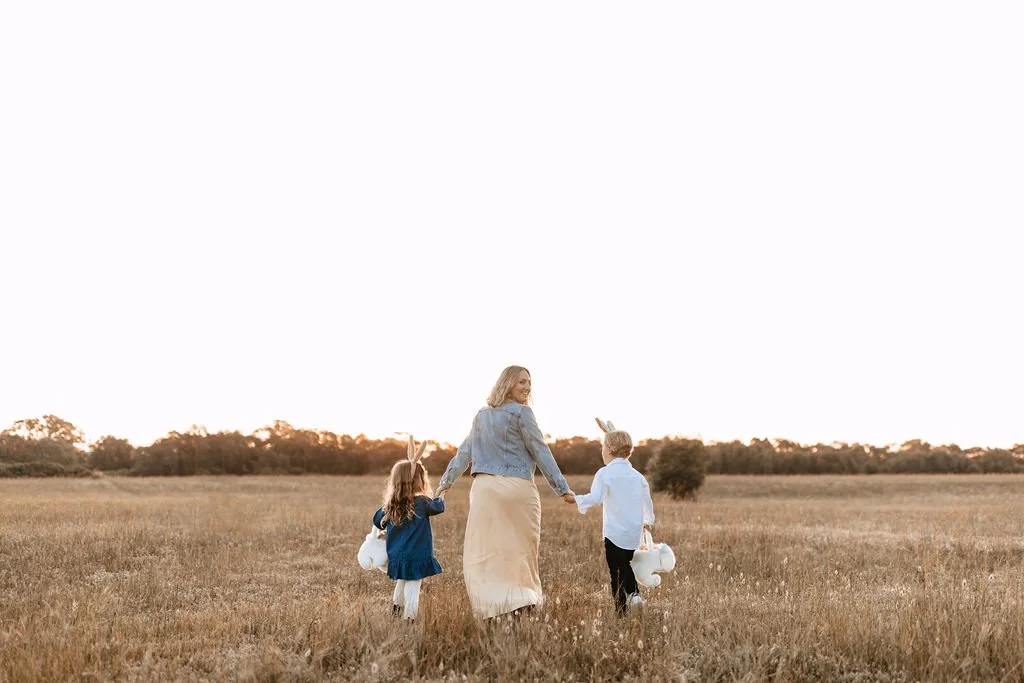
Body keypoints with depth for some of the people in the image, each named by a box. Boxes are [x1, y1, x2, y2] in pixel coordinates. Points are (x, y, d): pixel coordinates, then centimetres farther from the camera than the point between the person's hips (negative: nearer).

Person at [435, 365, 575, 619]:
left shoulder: (482, 416, 15)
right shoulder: (522, 413, -2)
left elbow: (464, 452, 21)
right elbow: (540, 452, -4)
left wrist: (446, 481, 32)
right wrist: (562, 488, -2)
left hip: (485, 487, 4)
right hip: (518, 488, -4)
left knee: (482, 554, 1)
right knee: (522, 550, 9)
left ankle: (491, 604, -11)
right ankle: (525, 600, 12)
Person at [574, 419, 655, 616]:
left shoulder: (604, 474, -8)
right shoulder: (637, 476, 10)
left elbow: (595, 498, -22)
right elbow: (647, 501, 20)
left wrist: (577, 500, -7)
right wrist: (648, 520, 37)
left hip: (614, 533, -6)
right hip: (634, 534, 6)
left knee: (616, 572, 0)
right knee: (624, 564, 25)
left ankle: (621, 610, -1)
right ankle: (633, 592, 5)